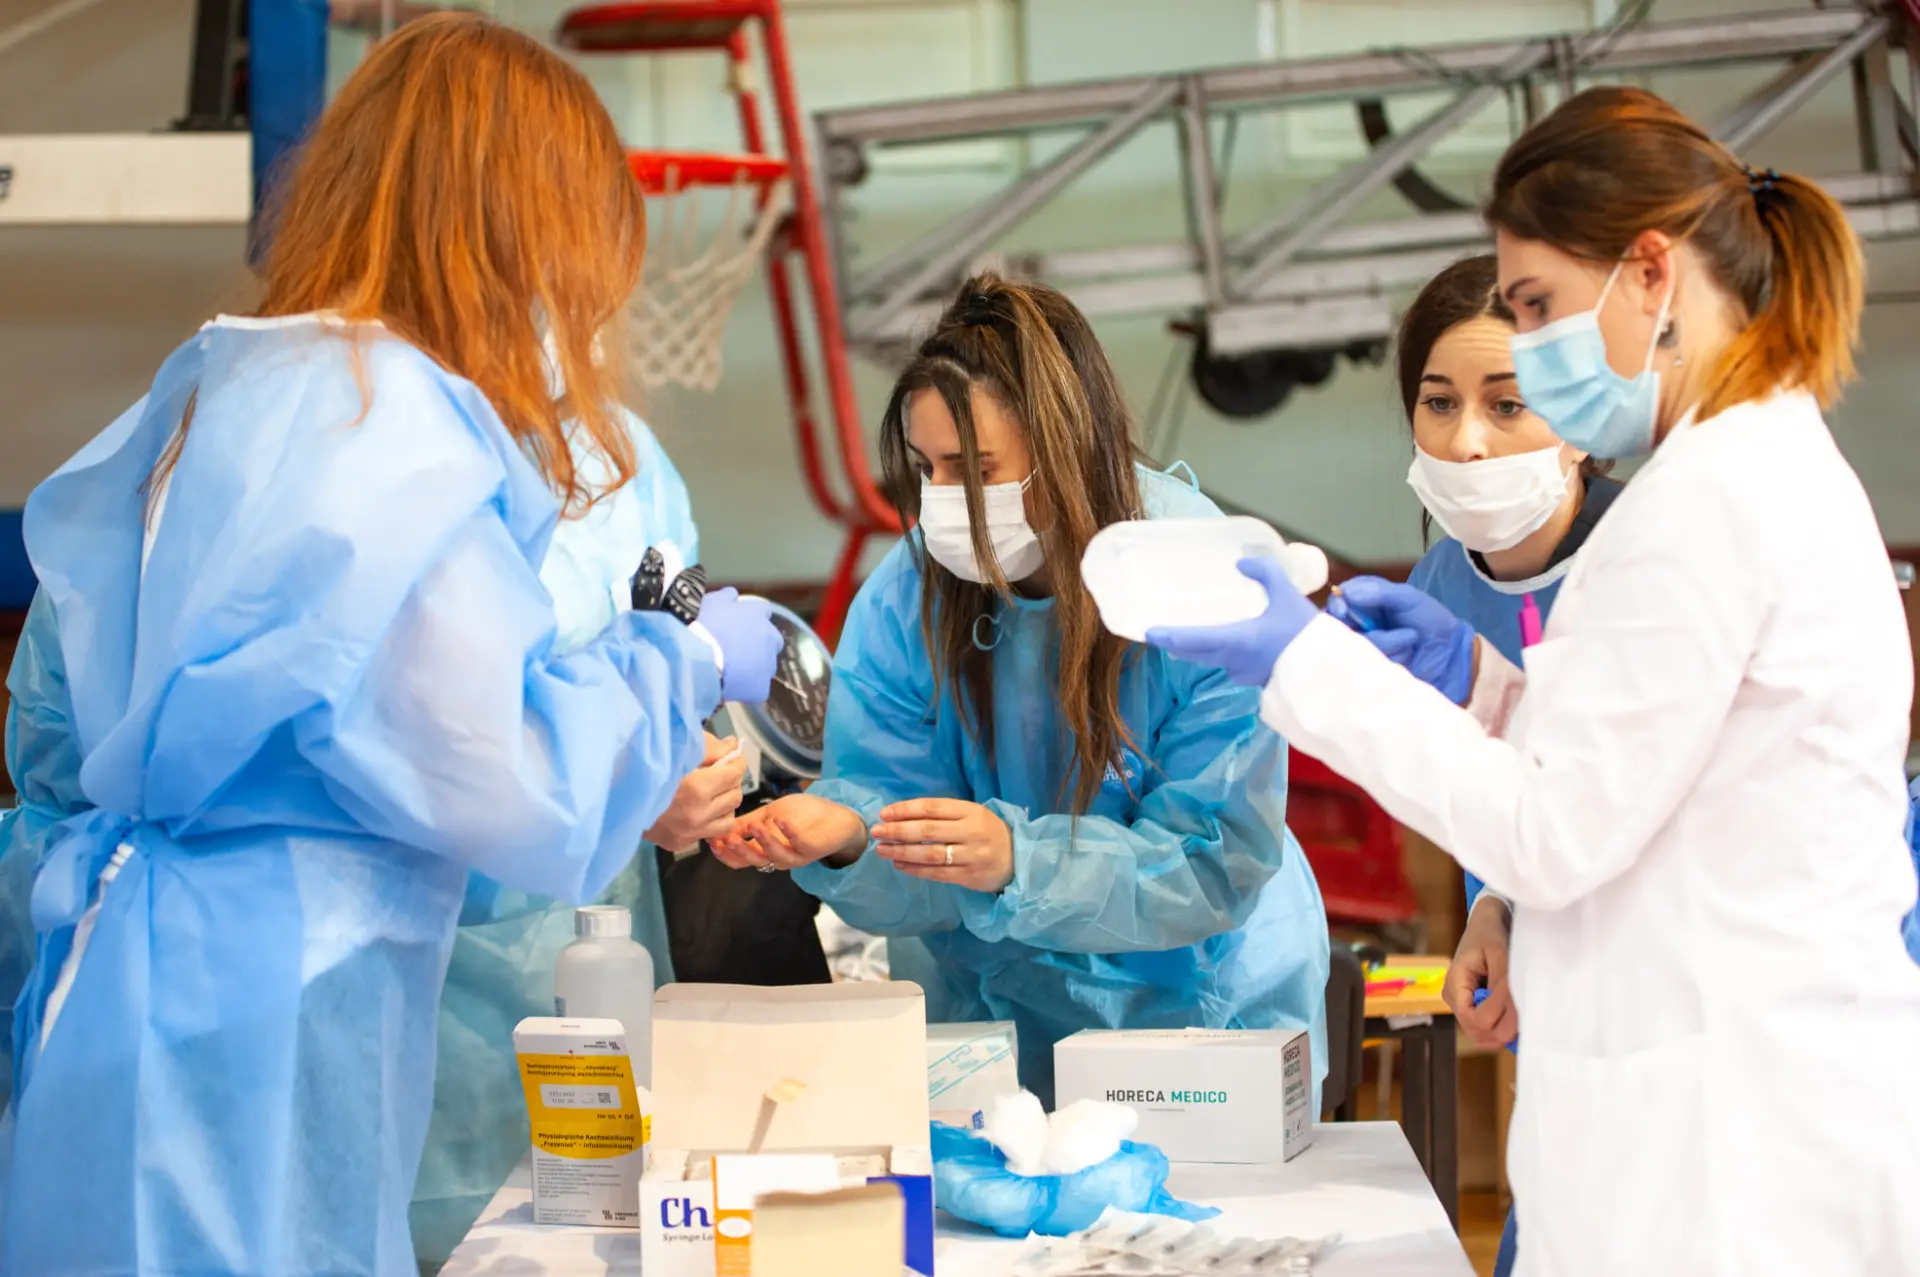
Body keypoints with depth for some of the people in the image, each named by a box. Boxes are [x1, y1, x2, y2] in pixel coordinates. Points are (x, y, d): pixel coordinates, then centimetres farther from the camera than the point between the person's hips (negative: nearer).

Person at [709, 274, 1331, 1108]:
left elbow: (1215, 869, -17)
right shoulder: (904, 600, -4)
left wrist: (1019, 860, -31)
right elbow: (919, 889, -4)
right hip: (999, 1012, 2)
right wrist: (846, 839, -27)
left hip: (1209, 1012, -2)